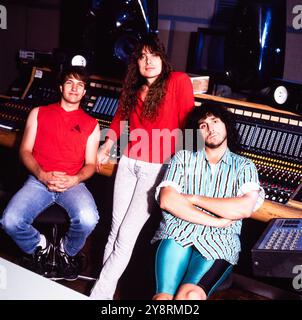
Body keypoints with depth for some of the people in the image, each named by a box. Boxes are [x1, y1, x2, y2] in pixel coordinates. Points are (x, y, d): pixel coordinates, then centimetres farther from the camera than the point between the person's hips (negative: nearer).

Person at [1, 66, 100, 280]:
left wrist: (74, 180, -13)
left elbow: (91, 164, 9)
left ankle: (68, 250, 4)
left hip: (73, 183, 0)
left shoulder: (91, 124, 14)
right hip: (39, 180, 1)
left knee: (88, 220, -33)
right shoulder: (39, 114, 15)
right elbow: (25, 151, 8)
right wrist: (42, 175, -11)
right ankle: (38, 246, 9)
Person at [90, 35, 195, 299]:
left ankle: (99, 294, -1)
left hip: (157, 169, -5)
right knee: (115, 229, 2)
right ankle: (106, 290, 10)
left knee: (127, 234, -8)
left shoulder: (178, 81, -8)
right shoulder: (134, 89, 9)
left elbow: (188, 123, -10)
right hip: (128, 163, 5)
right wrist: (107, 147, 26)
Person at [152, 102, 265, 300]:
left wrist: (194, 198, -1)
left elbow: (245, 208, -4)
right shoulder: (183, 158, 18)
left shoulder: (244, 166, 15)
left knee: (191, 295, -31)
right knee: (164, 296, -28)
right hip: (178, 233, 1)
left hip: (219, 242, -1)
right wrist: (216, 221, -5)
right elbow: (167, 201, 1)